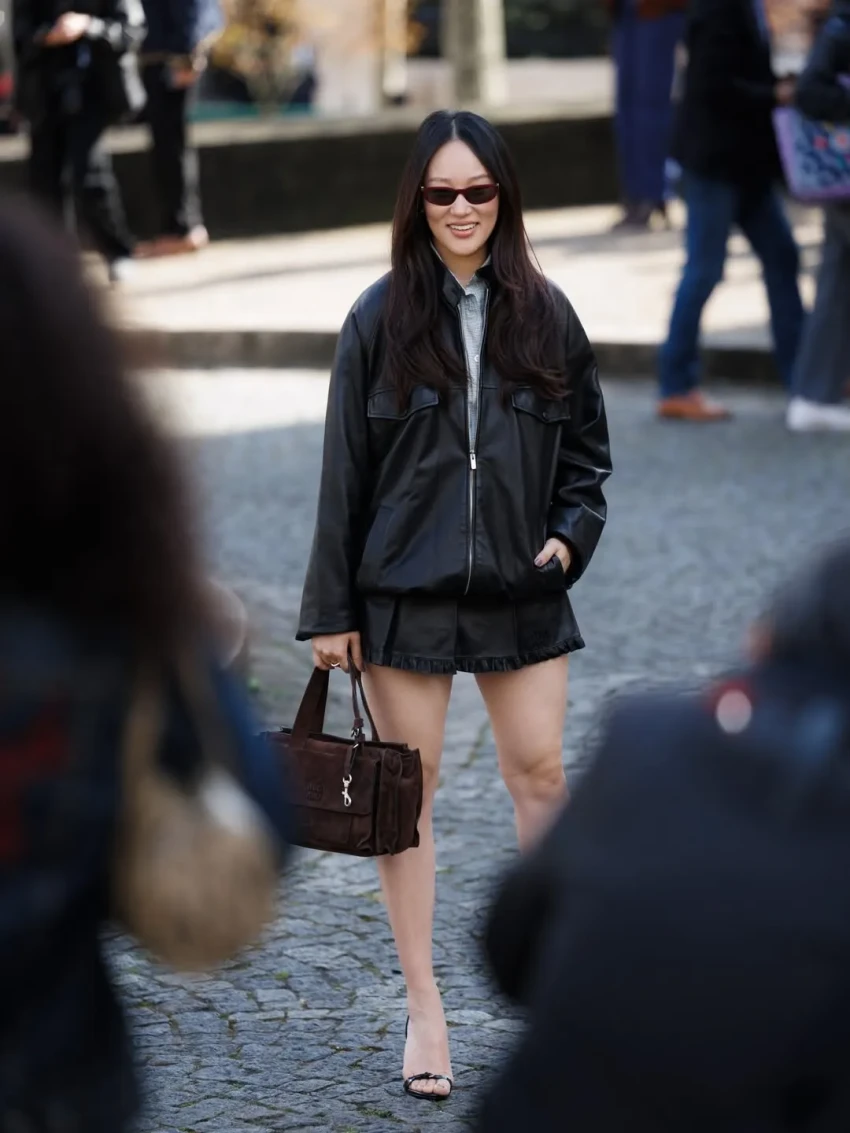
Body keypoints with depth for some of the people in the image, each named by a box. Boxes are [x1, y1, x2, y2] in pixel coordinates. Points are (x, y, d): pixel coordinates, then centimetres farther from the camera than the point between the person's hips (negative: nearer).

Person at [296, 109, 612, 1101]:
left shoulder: (543, 315, 3)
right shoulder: (381, 320, -3)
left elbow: (585, 449, 12)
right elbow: (344, 470, -1)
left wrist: (571, 533, -6)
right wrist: (330, 609, -3)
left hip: (522, 591, 1)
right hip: (405, 592, -1)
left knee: (540, 773, -1)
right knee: (409, 787, 4)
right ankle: (424, 1009, 12)